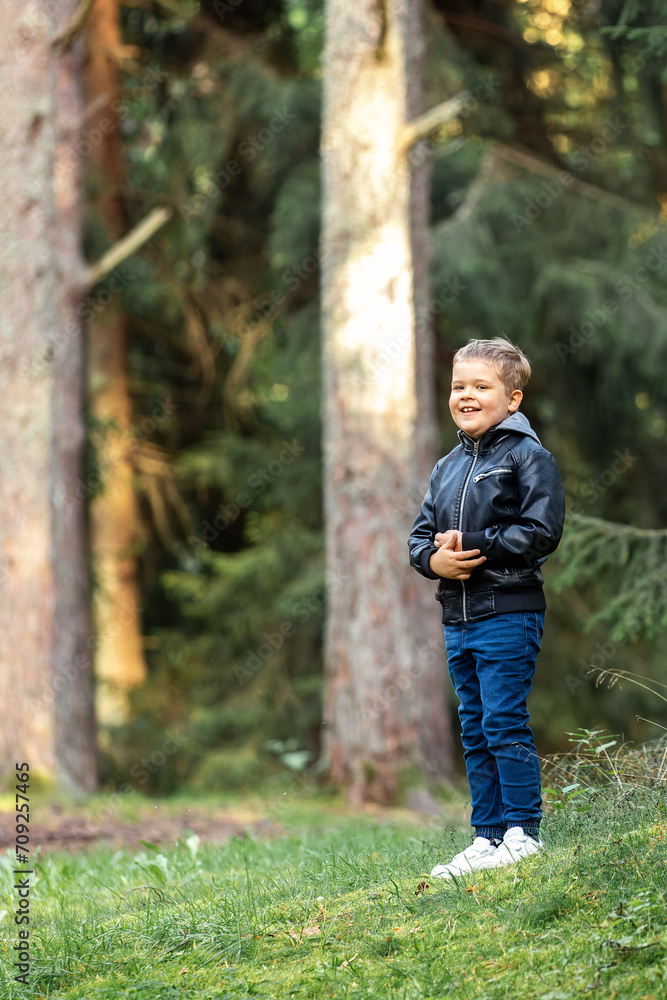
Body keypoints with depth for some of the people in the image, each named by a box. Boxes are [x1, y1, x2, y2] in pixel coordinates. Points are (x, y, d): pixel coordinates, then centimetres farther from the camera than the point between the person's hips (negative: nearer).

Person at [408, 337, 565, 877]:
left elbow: (541, 530, -15)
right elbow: (421, 533, 18)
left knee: (504, 724, -8)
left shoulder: (528, 456, -6)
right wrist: (434, 558, -5)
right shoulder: (447, 467, 17)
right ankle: (488, 836, 15)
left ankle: (522, 831, 0)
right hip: (458, 619, 8)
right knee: (475, 732, 10)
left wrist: (472, 546, -18)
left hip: (509, 613, -7)